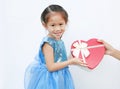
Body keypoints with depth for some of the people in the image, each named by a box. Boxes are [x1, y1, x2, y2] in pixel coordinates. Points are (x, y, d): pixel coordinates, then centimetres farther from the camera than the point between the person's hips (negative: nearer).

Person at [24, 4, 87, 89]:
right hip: (49, 80, -8)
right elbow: (51, 67, -23)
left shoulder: (58, 40, 2)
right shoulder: (48, 43, -22)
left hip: (59, 78, 8)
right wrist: (71, 61, -18)